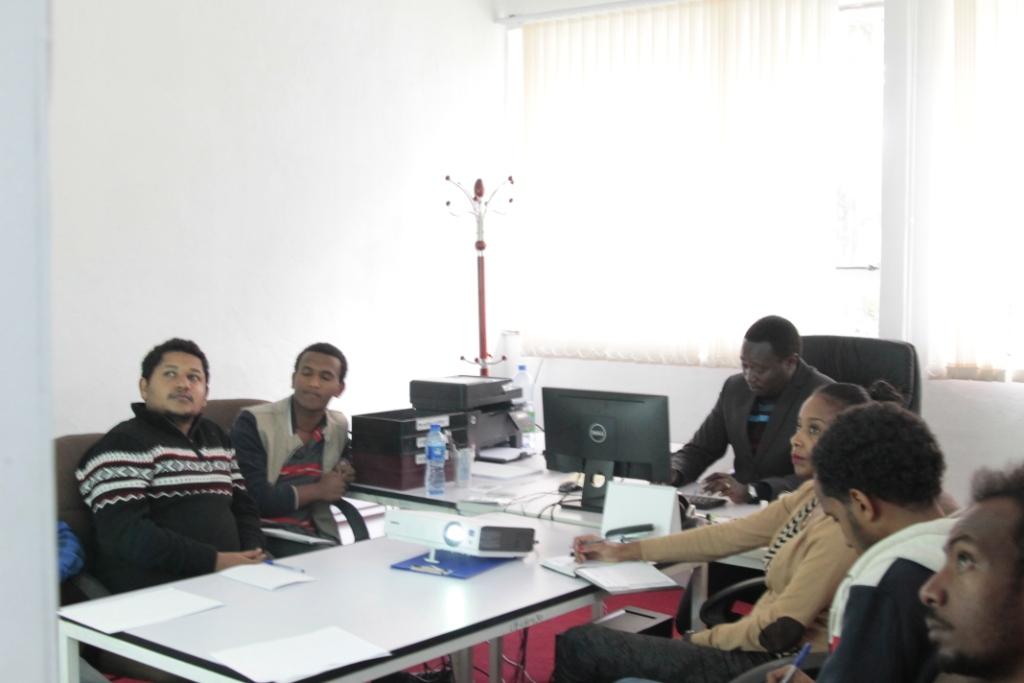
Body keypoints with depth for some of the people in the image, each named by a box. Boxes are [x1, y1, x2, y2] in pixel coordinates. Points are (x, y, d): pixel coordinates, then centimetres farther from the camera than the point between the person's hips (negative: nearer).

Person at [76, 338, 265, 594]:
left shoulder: (216, 437, 20)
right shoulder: (124, 443, -3)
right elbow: (124, 534, -14)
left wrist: (253, 557, 0)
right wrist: (213, 561, -19)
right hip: (157, 589, -7)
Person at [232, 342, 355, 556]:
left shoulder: (340, 426, 9)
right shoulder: (253, 422, -8)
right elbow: (252, 497, -17)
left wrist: (344, 472, 6)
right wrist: (317, 490, -9)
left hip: (318, 535, 6)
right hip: (263, 536, -6)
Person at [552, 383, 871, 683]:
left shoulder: (844, 525, -23)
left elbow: (780, 631, -23)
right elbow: (726, 536, 6)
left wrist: (703, 639, -7)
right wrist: (624, 551, 6)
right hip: (761, 644, 8)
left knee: (578, 644, -3)